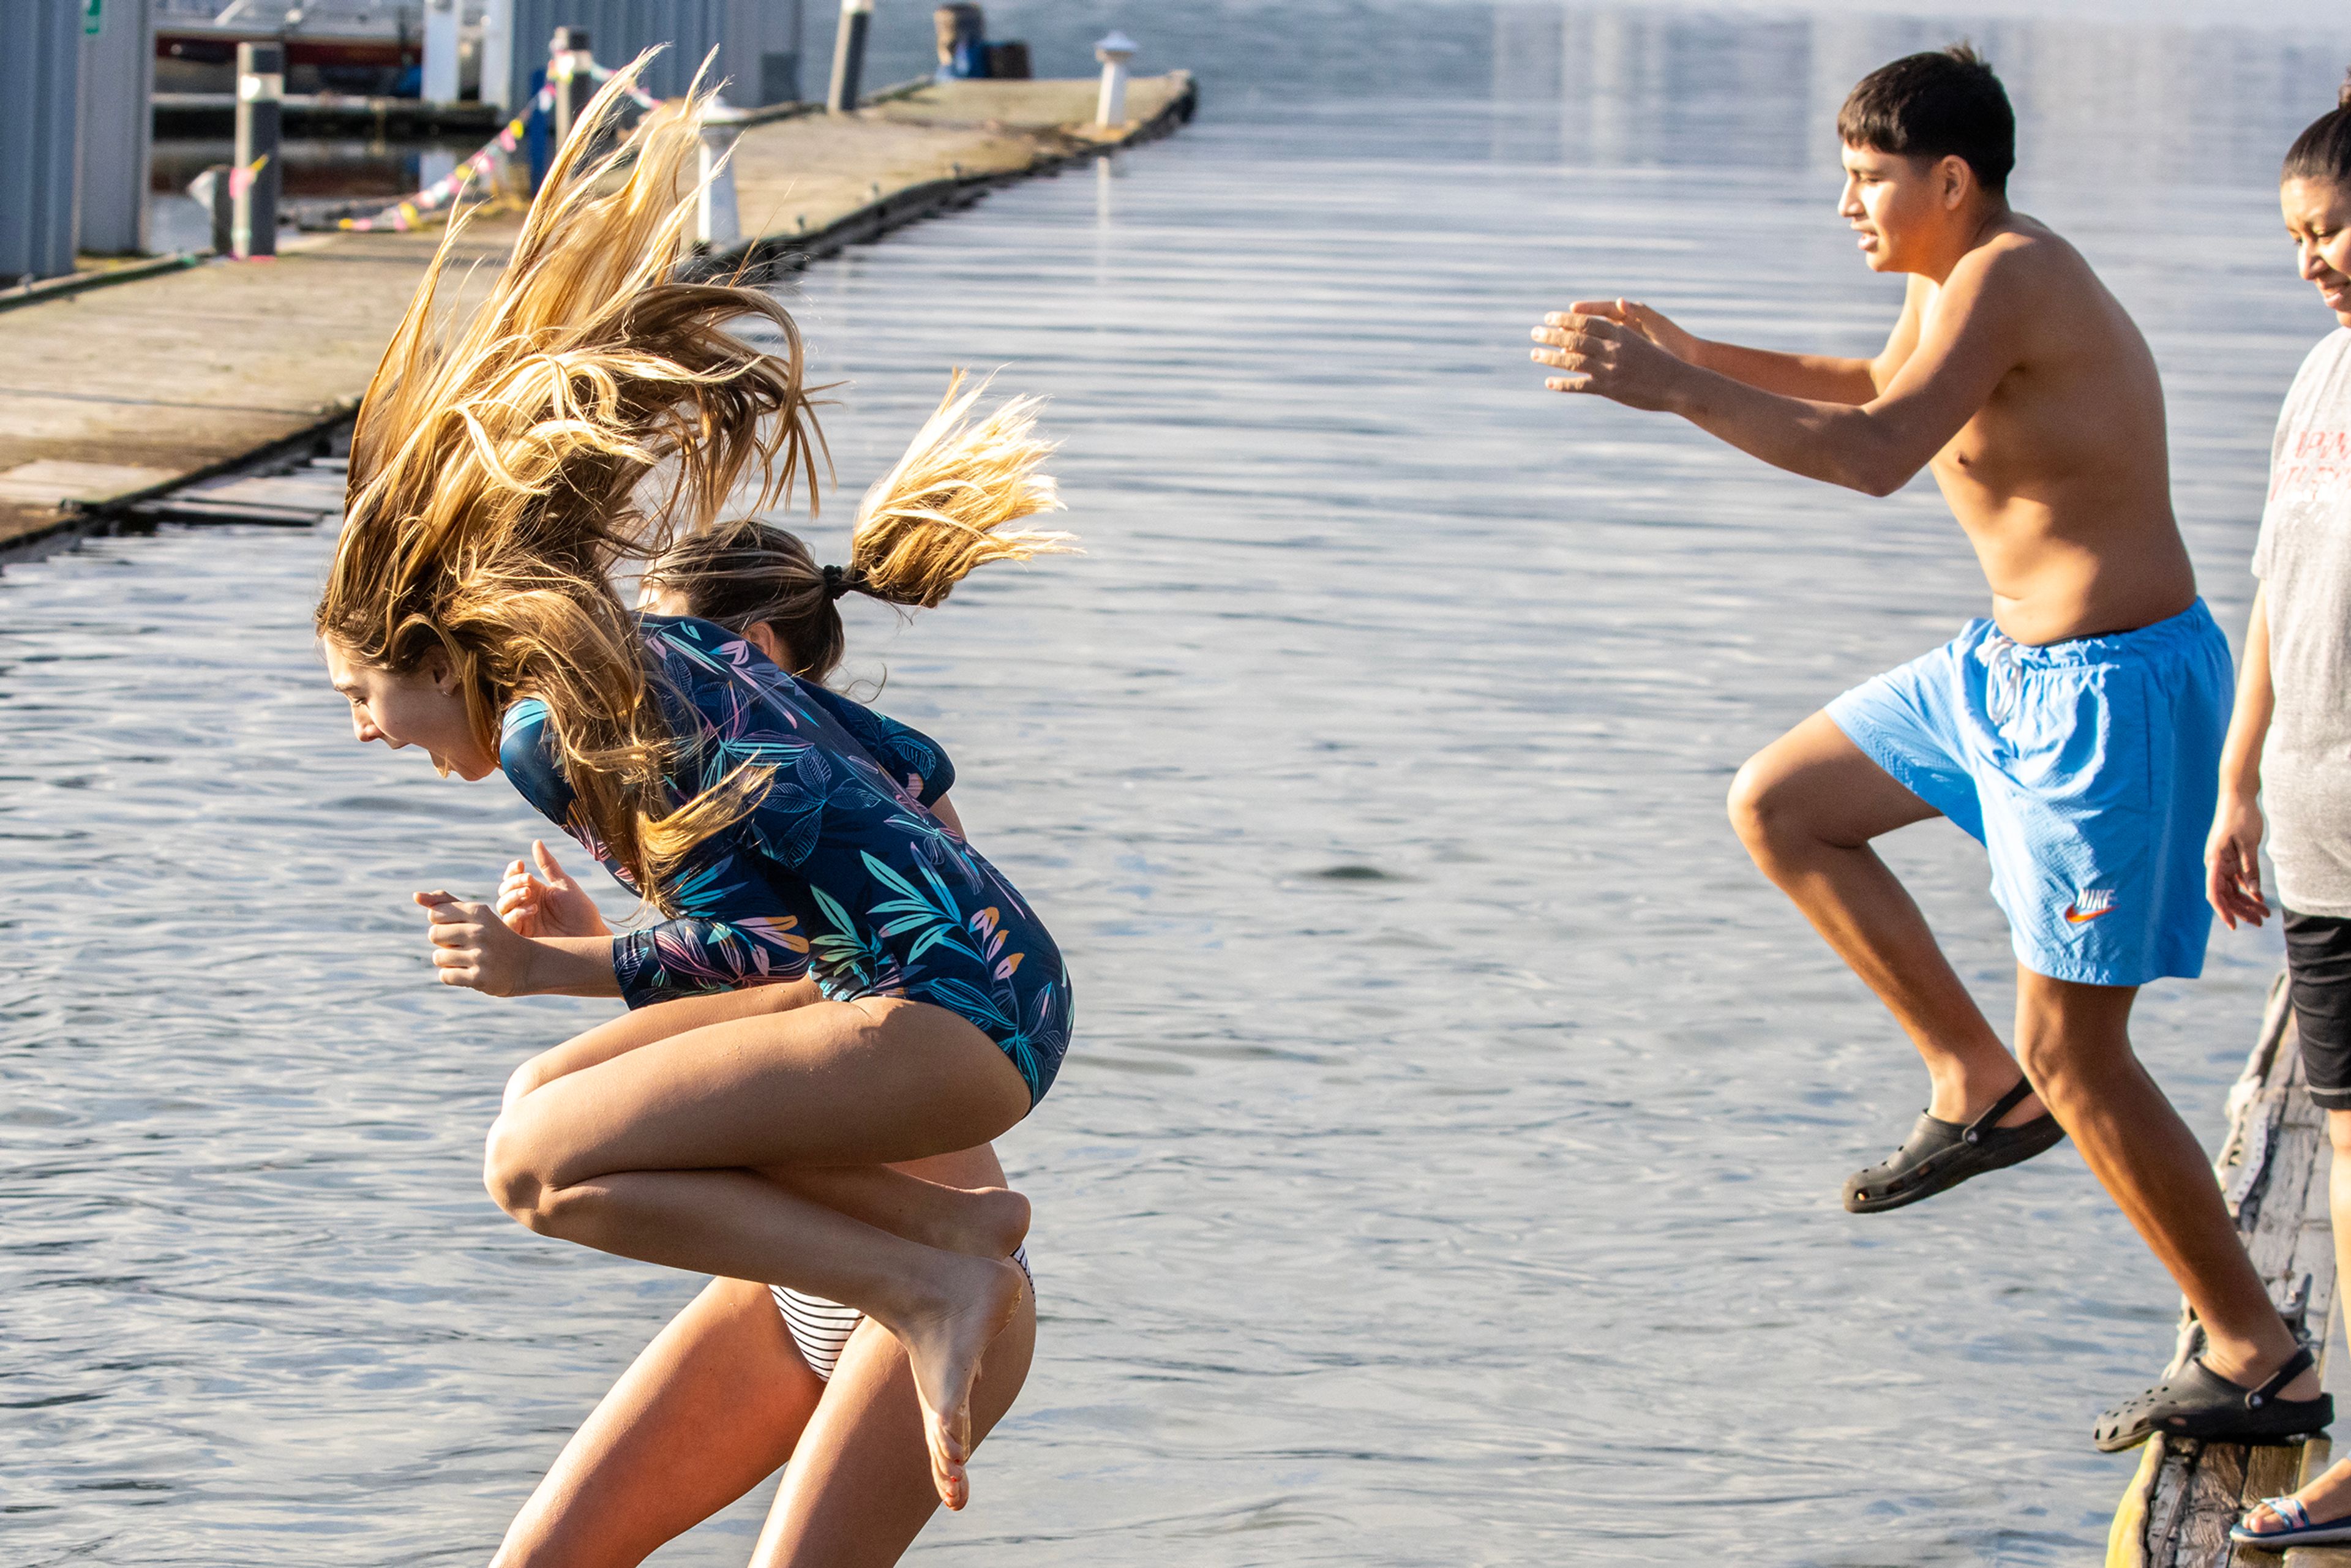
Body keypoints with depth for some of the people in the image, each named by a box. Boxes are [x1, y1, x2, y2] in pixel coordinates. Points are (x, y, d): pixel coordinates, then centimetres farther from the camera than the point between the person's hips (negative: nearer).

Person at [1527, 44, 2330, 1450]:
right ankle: (1980, 1088, 18)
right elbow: (1885, 386, 31)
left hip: (2112, 693, -10)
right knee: (1778, 806, 17)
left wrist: (1668, 390, -32)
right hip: (2014, 663, 10)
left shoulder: (2011, 280, -22)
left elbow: (1875, 455, -34)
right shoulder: (1950, 277, 8)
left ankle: (2261, 1364, 5)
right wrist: (1696, 354, 23)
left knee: (2076, 1056, -5)